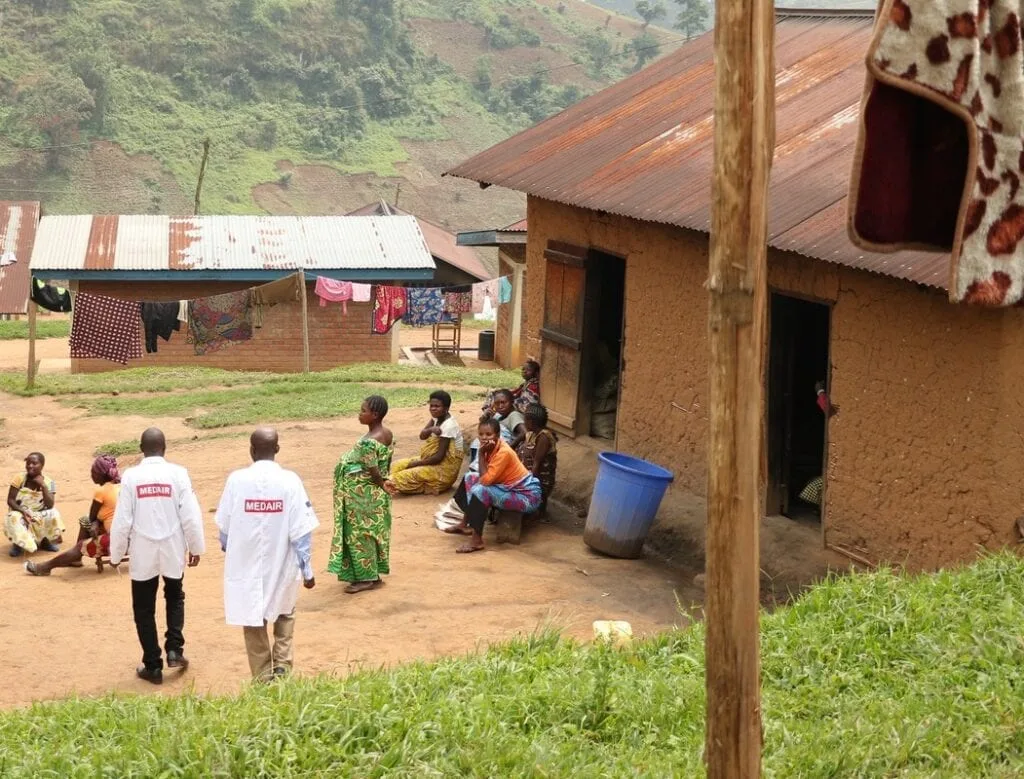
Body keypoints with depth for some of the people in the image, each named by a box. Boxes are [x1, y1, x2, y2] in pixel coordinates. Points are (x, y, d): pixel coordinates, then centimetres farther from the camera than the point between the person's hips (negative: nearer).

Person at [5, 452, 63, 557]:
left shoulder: (49, 482, -9)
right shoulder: (20, 478, -11)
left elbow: (50, 506, -20)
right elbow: (10, 500, -11)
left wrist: (43, 486, -27)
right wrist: (23, 511, -28)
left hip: (40, 517, 1)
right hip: (20, 514, -1)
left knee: (53, 514, -28)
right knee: (14, 518, -35)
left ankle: (45, 541, -1)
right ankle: (19, 543, -7)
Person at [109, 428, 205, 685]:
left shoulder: (131, 476, -10)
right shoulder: (177, 473, -9)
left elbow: (122, 520, -7)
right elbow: (191, 515, -7)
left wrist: (116, 554, 5)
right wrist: (196, 547, 7)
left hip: (143, 553, -1)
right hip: (173, 550, 1)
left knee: (144, 609, 12)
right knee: (174, 597, 25)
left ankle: (153, 666, 14)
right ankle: (174, 649, 10)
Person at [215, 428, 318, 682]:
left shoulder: (236, 480, -11)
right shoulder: (290, 481, -13)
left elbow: (224, 524, 0)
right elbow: (301, 531, -11)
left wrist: (226, 547, 22)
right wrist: (307, 570, -1)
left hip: (246, 565, 0)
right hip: (282, 565, 0)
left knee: (253, 620, 15)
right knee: (284, 613, 25)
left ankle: (263, 676, 19)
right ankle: (282, 664, 13)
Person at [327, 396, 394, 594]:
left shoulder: (368, 443, -27)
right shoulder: (386, 434, 1)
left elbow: (374, 472, -22)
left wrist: (383, 485, -7)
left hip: (362, 495, -9)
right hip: (375, 494, 9)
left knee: (360, 533, 4)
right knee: (371, 532, 18)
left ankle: (367, 578, 13)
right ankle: (372, 573, 28)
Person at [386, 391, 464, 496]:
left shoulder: (448, 426, -22)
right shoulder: (437, 417, 2)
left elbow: (439, 456, -23)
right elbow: (422, 436, -5)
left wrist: (417, 463, -15)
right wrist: (431, 429, -27)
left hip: (445, 468, -9)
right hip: (435, 460, 9)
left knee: (408, 475, -22)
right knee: (398, 466, 1)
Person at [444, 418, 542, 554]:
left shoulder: (503, 452, -25)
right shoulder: (492, 448, 1)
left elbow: (485, 480, -27)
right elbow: (484, 477, 1)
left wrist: (482, 455, -21)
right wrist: (483, 454, -11)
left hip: (527, 497, -10)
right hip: (511, 489, 10)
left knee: (480, 490, -28)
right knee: (470, 478, 14)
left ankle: (477, 540, -21)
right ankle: (465, 524, 20)